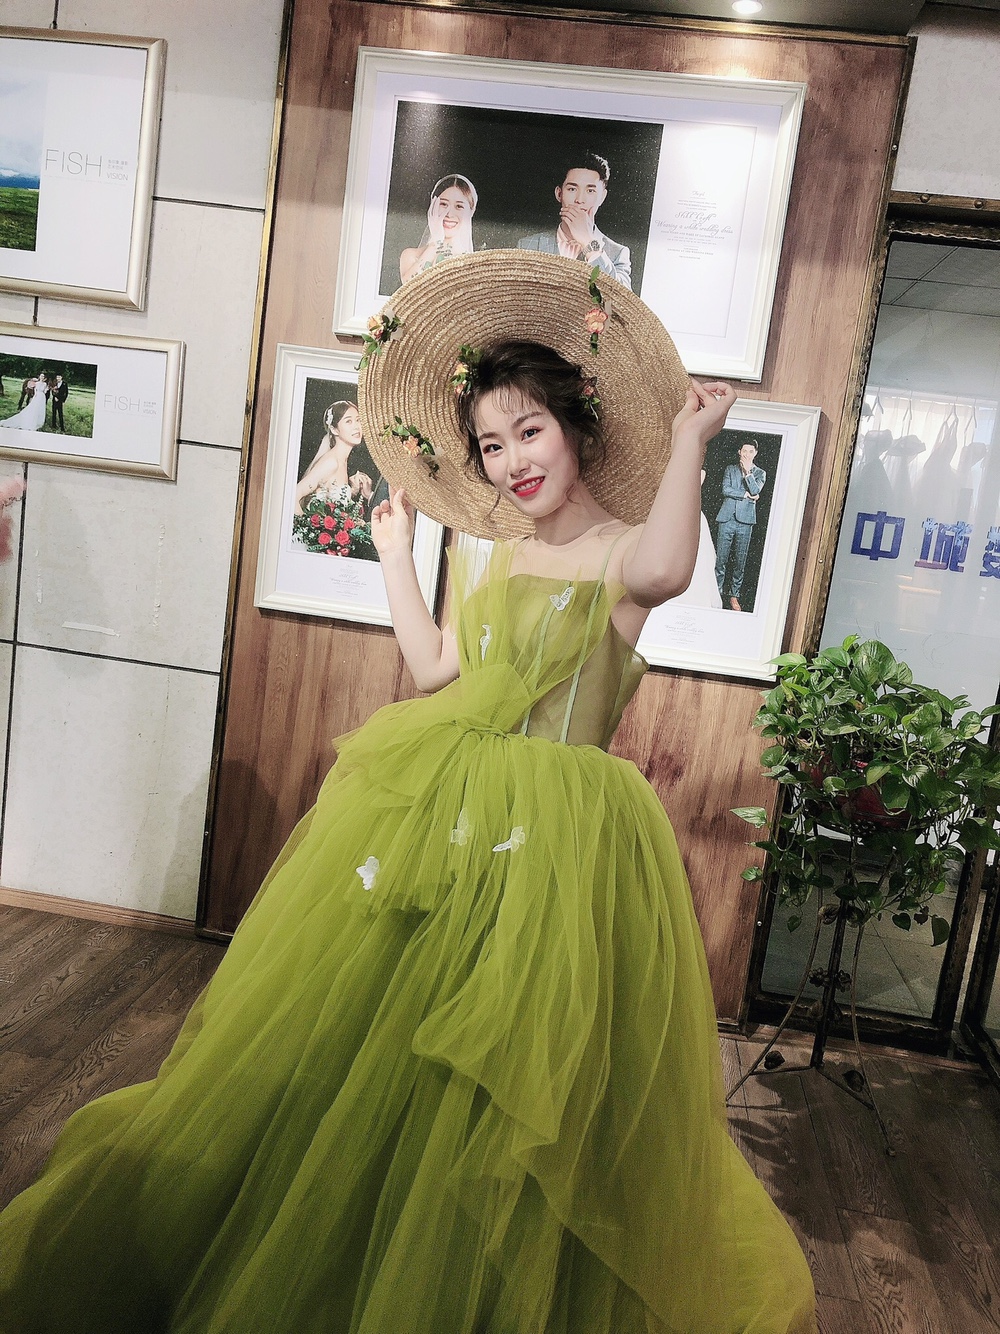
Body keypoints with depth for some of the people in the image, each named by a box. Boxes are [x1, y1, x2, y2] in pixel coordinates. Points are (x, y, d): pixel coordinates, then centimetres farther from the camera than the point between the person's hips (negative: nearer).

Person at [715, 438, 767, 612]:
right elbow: (725, 490, -2)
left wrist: (748, 472, -10)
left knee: (740, 561, 3)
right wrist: (745, 495, -6)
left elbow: (755, 491, -6)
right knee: (721, 559, -2)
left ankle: (734, 596, 11)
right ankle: (717, 593, 5)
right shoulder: (730, 469, 14)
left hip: (745, 521, 0)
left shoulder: (760, 473, 13)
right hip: (727, 518, 0)